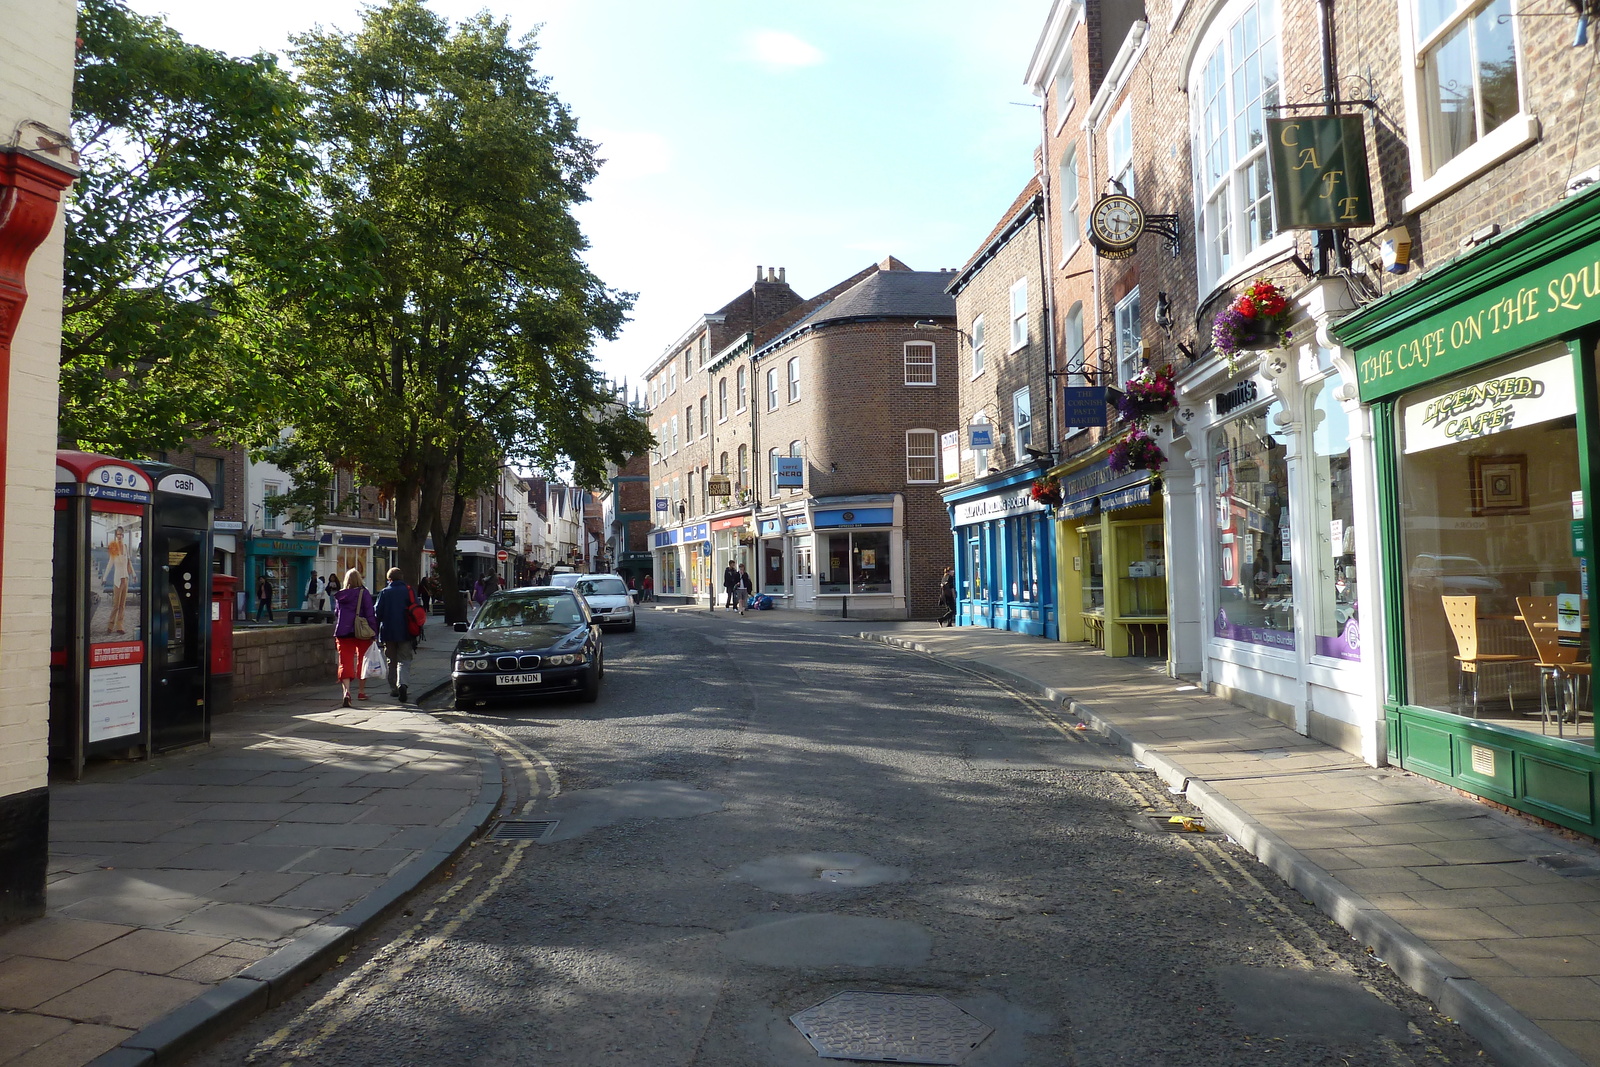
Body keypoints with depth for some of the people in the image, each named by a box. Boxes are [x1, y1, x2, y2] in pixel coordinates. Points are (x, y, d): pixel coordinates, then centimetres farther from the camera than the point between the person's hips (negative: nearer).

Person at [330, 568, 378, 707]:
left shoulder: (339, 596, 7)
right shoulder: (364, 594, -4)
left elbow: (336, 614, 16)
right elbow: (370, 614, -8)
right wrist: (374, 632, -5)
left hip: (343, 633, 2)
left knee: (345, 662, -2)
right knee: (363, 661, 15)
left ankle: (346, 691, -23)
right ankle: (361, 691, 24)